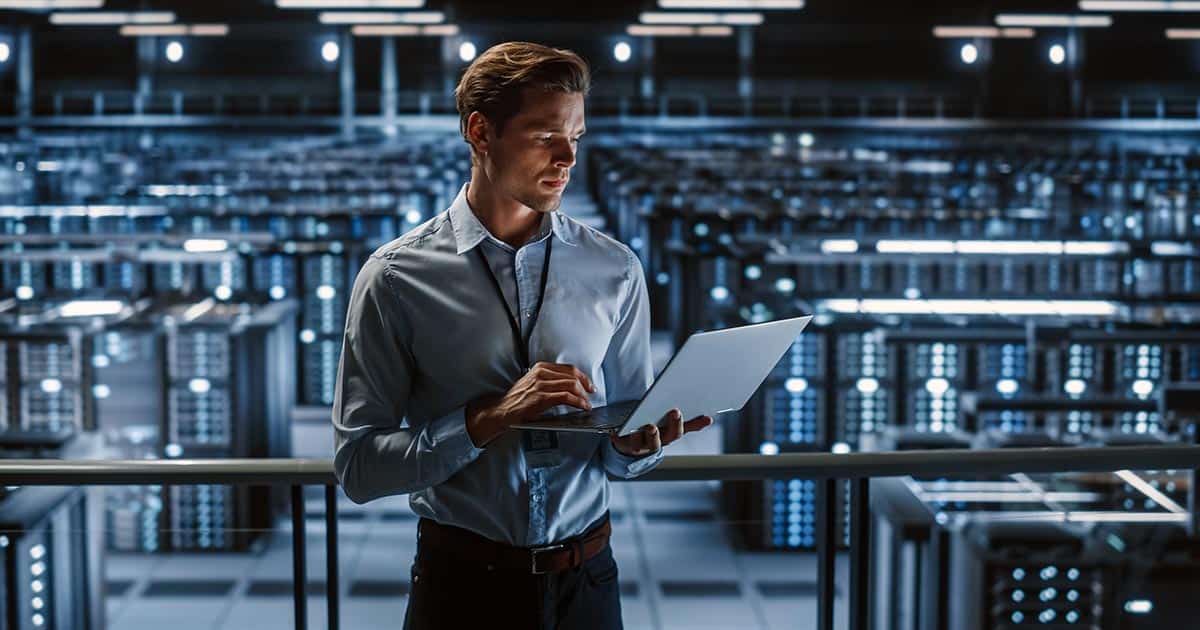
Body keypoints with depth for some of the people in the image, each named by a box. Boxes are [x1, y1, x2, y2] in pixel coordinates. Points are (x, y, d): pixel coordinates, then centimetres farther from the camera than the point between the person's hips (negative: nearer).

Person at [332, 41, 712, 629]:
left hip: (585, 580, 2)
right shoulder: (397, 278, -8)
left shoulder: (615, 271, 0)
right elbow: (358, 465, -10)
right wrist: (491, 418, -22)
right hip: (461, 581, -2)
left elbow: (621, 457, 6)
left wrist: (636, 442, -17)